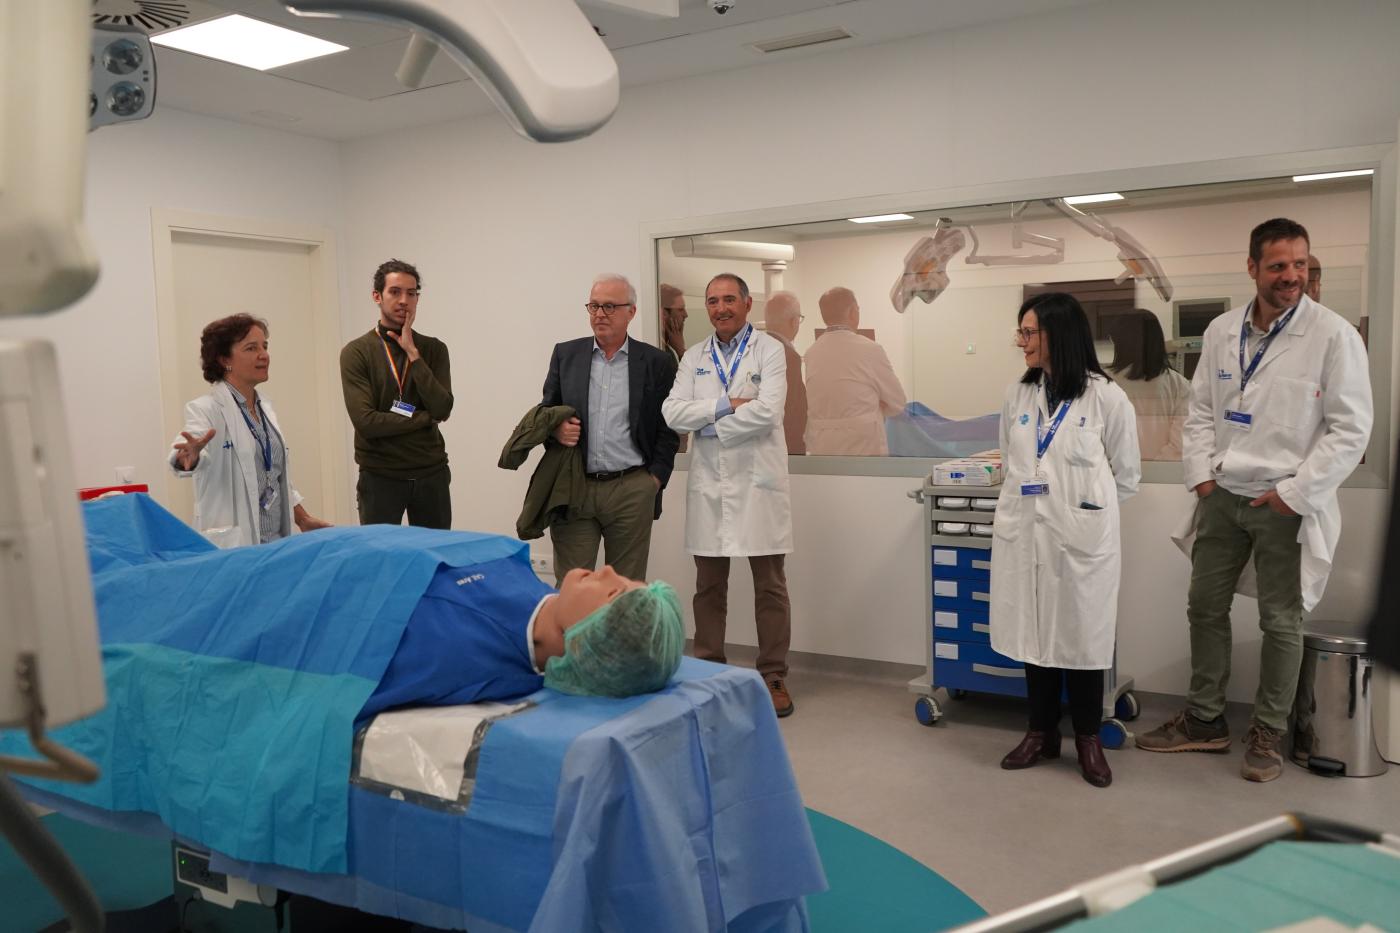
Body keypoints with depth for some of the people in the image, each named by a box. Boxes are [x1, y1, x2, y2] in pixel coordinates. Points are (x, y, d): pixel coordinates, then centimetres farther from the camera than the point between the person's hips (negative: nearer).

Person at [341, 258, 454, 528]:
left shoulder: (434, 349, 4)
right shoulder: (356, 352, -4)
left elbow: (442, 409, -11)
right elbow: (366, 422, -15)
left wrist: (413, 353, -13)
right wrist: (426, 417, -8)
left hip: (431, 475, 3)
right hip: (380, 478, -3)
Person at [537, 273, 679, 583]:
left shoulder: (657, 362, 4)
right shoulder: (565, 354, 9)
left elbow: (667, 427, 5)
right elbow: (546, 410, 14)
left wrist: (656, 479, -4)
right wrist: (555, 428, -8)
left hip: (632, 491, -1)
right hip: (574, 488, 1)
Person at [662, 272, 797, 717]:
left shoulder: (769, 350, -1)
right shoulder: (694, 357, 11)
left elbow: (767, 411, -15)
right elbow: (673, 412, -2)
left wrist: (709, 424, -8)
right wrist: (726, 405, -13)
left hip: (757, 482, -3)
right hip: (708, 484, 4)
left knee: (769, 585, 4)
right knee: (709, 584, 11)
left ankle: (774, 676, 14)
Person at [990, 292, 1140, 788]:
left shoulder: (1105, 397, -7)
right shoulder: (1017, 395, 5)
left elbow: (1127, 474, 4)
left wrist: (1085, 503, 11)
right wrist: (1023, 501, 11)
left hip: (1081, 537, -4)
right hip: (1024, 533, 4)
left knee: (1082, 637, 7)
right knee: (1033, 633, 11)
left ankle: (1088, 739, 24)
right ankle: (1042, 732, 26)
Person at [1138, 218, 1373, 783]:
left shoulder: (1334, 335, -10)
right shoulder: (1221, 332, 4)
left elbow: (1350, 429, -11)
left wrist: (1294, 492, -14)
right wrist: (1201, 475, -1)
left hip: (1287, 503, -4)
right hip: (1223, 497, 5)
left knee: (1281, 623, 5)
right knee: (1205, 608, 11)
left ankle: (1267, 735, 22)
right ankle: (1205, 721, 26)